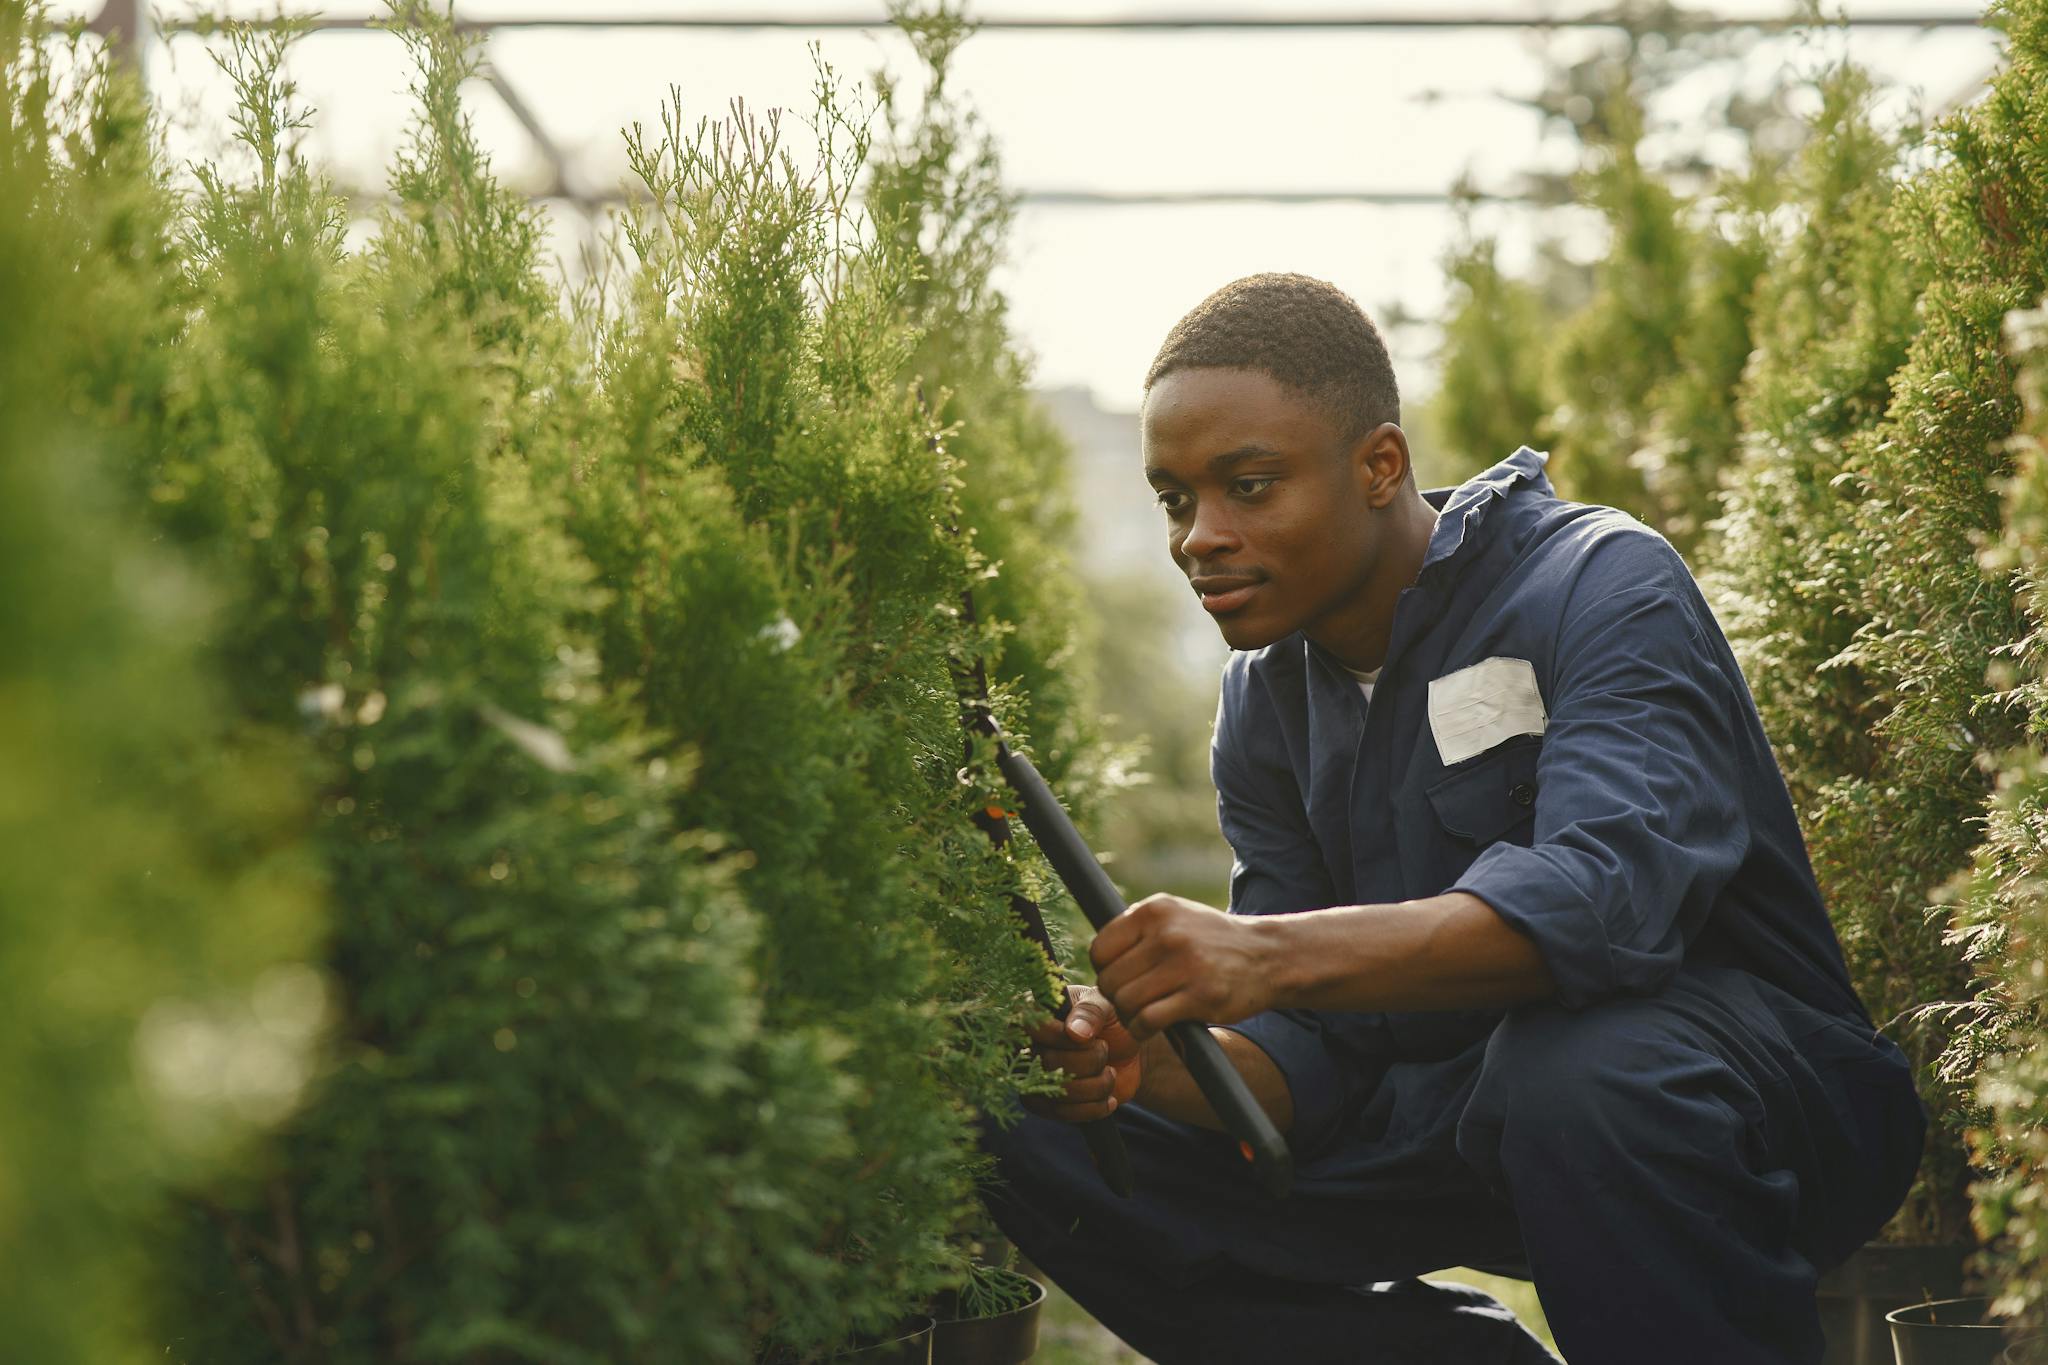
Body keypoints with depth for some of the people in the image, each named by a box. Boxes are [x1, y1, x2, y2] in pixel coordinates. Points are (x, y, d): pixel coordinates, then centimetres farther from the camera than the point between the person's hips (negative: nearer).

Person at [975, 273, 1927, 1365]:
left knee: (1571, 1063, -42)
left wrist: (1273, 954, -46)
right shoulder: (1264, 705, 5)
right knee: (1039, 1144, -5)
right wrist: (1153, 1062, -24)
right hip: (1461, 1108, 7)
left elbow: (1611, 891, -35)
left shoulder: (1601, 588, -15)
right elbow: (1317, 1048, -1)